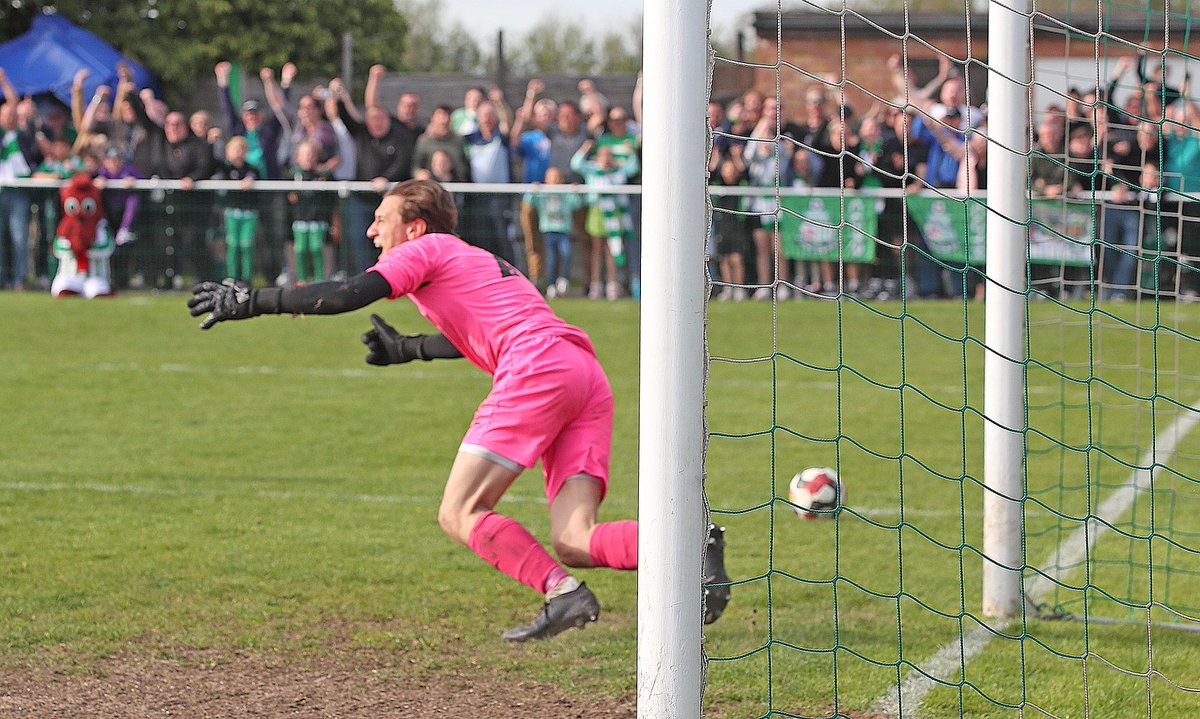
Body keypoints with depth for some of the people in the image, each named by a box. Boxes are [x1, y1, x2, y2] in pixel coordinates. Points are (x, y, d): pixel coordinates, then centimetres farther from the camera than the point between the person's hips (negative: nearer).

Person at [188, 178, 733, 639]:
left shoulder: (427, 249, 9)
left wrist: (252, 300, 2)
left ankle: (563, 593, -20)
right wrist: (406, 349, 58)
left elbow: (350, 295, -4)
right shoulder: (474, 259, 34)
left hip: (538, 370, -8)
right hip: (588, 374, 9)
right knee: (572, 544, -2)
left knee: (459, 515, -6)